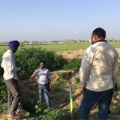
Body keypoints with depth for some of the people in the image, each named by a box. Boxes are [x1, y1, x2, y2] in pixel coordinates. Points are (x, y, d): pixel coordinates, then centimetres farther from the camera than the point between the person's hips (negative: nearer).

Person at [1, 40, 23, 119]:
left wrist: (16, 69, 16)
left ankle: (10, 113, 22)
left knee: (11, 96, 15)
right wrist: (19, 68, -5)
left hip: (8, 77, 10)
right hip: (11, 78, -10)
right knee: (17, 96, -4)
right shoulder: (10, 55, -22)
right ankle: (11, 113, 3)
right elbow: (12, 69, -25)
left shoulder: (6, 54, 9)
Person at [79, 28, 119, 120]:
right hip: (108, 87, 6)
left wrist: (83, 84, 0)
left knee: (84, 110, 10)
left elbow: (84, 70, -14)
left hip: (93, 88, -6)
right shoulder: (113, 50, 5)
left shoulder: (91, 49, -15)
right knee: (104, 112, 14)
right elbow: (115, 71, 11)